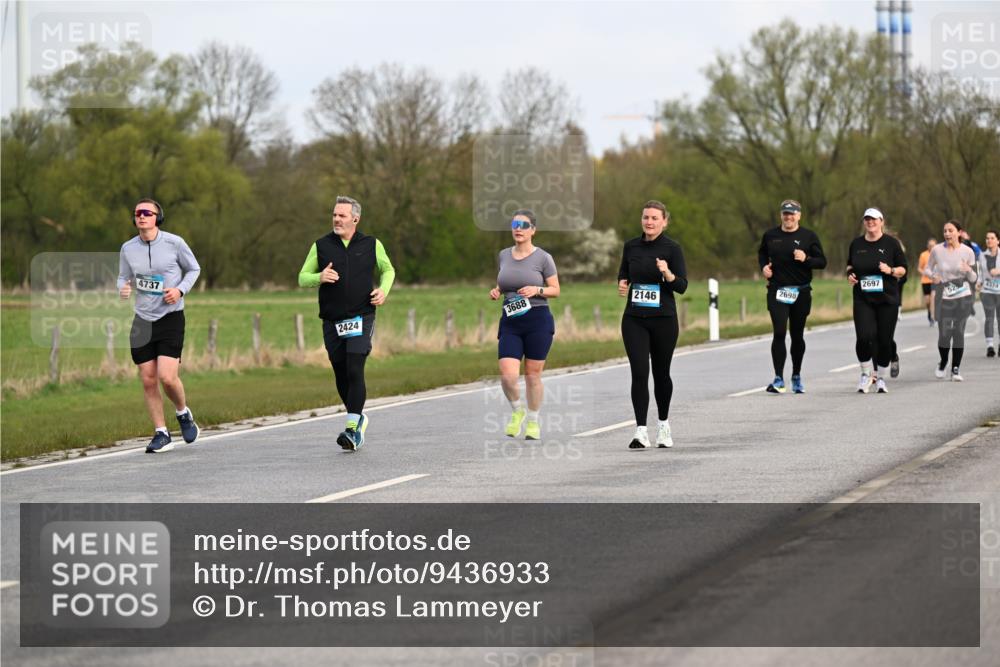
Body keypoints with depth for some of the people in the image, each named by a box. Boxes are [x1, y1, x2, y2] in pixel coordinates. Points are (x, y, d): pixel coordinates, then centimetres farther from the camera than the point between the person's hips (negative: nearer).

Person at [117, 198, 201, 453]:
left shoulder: (174, 243, -7)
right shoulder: (128, 248, 1)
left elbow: (193, 269, 7)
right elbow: (124, 277, 14)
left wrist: (180, 290, -10)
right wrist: (122, 289, -10)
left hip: (171, 317, -3)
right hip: (142, 320, 3)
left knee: (167, 377, -15)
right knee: (148, 380, 1)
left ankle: (183, 413, 15)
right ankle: (161, 434, 13)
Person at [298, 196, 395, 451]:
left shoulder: (371, 245, 5)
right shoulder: (321, 246, 5)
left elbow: (388, 270, 20)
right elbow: (302, 278, 8)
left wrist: (383, 289, 0)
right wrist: (319, 277, -13)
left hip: (361, 318, -2)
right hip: (332, 322, 2)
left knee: (354, 371, -15)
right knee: (341, 376, 7)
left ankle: (353, 429, -16)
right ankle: (359, 418, 30)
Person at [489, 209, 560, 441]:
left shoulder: (543, 258, -2)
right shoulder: (503, 255, 10)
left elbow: (555, 290, 1)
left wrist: (537, 290, -17)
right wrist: (496, 291, 1)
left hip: (538, 320, -3)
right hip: (510, 322, 3)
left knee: (533, 374, 3)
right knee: (508, 375, -12)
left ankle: (533, 422, 22)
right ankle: (516, 411, 16)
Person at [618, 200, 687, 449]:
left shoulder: (672, 248, -6)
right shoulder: (631, 246, 5)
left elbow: (682, 286, -9)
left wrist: (667, 273, -27)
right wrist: (622, 284, -3)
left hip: (663, 319, -2)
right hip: (634, 319, 2)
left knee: (661, 373, 10)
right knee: (639, 373, -9)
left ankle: (663, 424, 31)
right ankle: (640, 431, -12)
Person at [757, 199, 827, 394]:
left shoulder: (809, 236, 0)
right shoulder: (770, 235, 4)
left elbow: (822, 262, 1)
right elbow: (762, 253, 22)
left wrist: (806, 259, -18)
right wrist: (764, 266, 2)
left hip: (801, 292, 0)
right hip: (777, 291, 0)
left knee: (797, 335, 10)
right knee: (779, 333, -13)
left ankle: (796, 376, 26)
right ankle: (778, 379, -12)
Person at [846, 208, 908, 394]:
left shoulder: (891, 243, 1)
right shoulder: (856, 244, 8)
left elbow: (903, 269, 4)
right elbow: (850, 265, 23)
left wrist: (890, 270, -15)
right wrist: (850, 274, 2)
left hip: (887, 299, -1)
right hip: (863, 299, 1)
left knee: (885, 340, 1)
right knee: (864, 337, -15)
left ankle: (881, 378, 17)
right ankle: (866, 374, 5)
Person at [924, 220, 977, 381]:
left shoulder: (967, 252, -3)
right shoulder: (937, 250, -4)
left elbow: (973, 279, 3)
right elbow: (928, 268, 10)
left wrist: (969, 270, -19)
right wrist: (933, 275, -12)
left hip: (963, 297, 0)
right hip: (943, 299, 0)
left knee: (959, 332, -2)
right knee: (944, 333, -5)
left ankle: (955, 369, 8)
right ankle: (943, 362, 24)